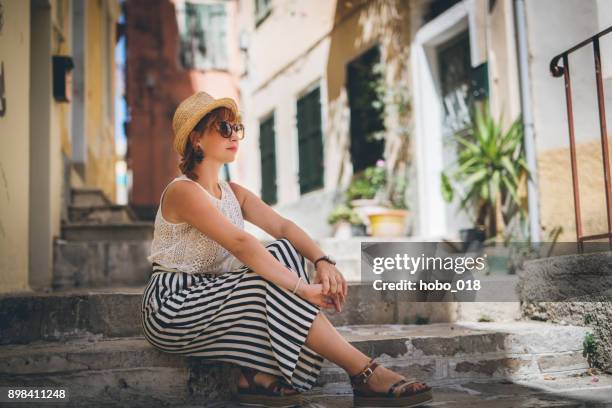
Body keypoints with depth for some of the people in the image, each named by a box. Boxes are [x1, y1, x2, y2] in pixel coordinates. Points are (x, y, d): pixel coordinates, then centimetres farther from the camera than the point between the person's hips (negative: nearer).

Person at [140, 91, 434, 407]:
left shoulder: (232, 192, 11)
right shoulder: (183, 191, -17)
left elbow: (283, 226, -4)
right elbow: (240, 243, -30)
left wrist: (322, 261, -22)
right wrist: (302, 287, -35)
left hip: (208, 296, 8)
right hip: (171, 310, -8)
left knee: (282, 253, -12)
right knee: (277, 285, -24)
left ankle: (258, 374, -16)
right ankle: (366, 374, -21)